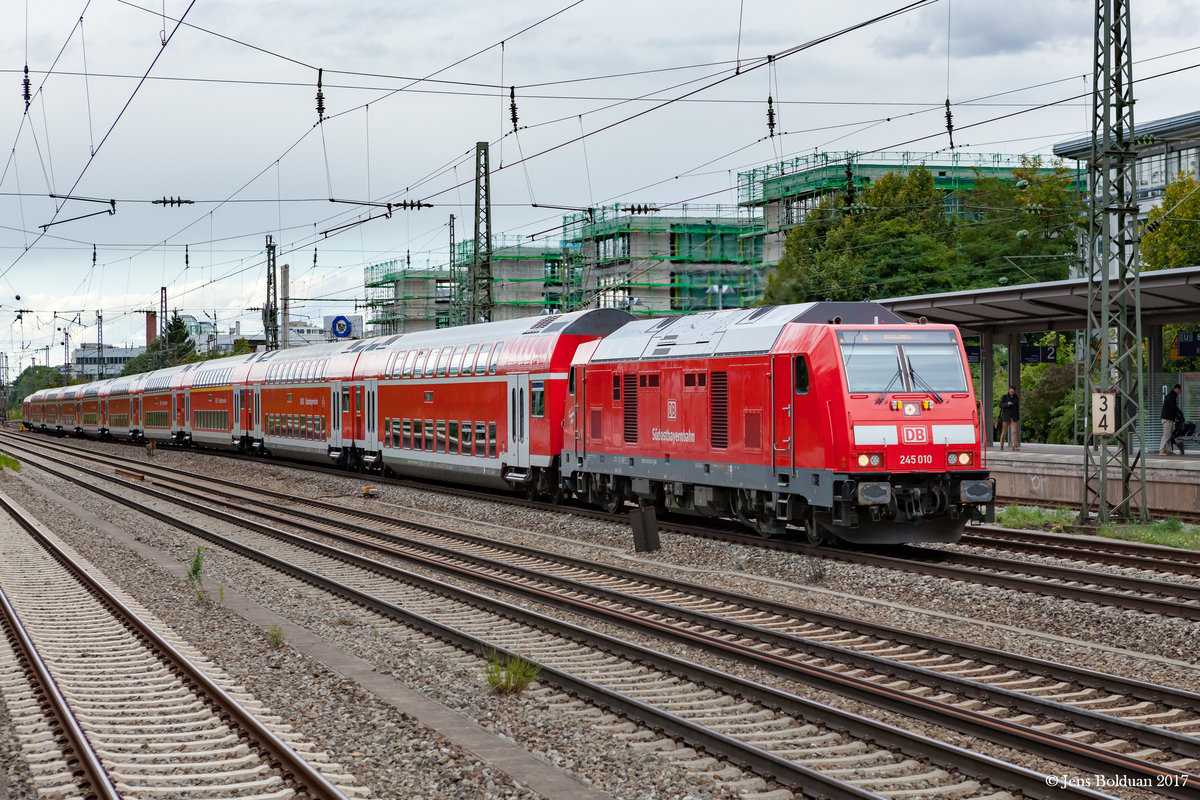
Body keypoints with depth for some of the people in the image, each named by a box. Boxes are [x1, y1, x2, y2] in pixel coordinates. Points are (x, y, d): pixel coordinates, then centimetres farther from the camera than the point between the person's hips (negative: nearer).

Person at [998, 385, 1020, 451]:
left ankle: (1014, 446, -19)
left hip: (1014, 418, 2)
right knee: (1004, 432, 1)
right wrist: (1007, 404, -26)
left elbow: (1017, 408, 15)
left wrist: (1018, 418, 12)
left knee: (1014, 432, -11)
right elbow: (1001, 405, -8)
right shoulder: (1004, 397, 3)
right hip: (1005, 417, -2)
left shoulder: (1016, 398, 10)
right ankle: (1001, 445, 16)